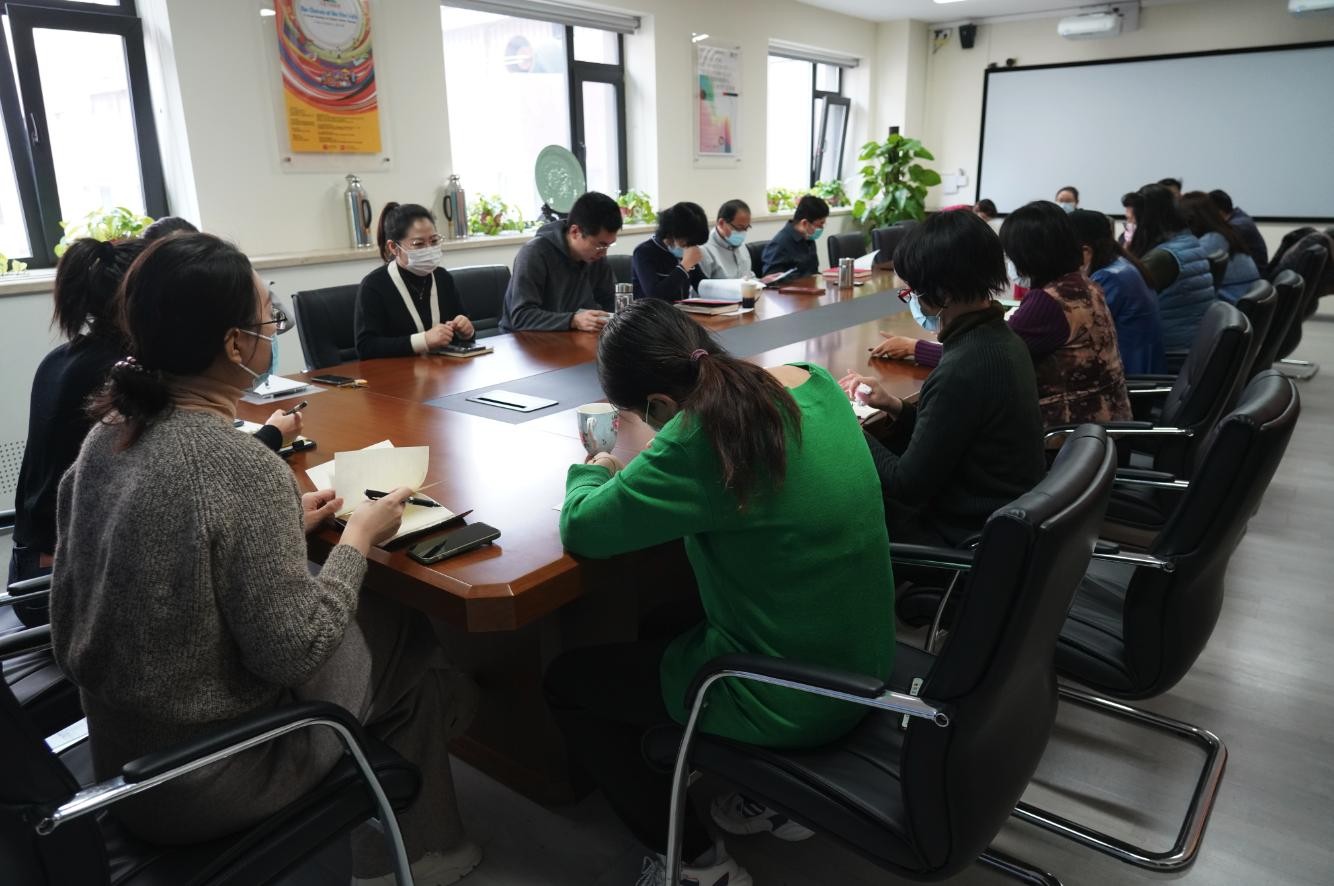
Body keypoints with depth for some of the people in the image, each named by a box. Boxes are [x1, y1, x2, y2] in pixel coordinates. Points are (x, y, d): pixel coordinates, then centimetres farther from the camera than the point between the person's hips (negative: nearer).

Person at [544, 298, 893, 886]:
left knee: (566, 681, 10)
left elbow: (580, 530, -17)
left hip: (794, 699, -8)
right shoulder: (816, 382, -4)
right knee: (662, 629, 29)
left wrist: (591, 473, 5)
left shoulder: (697, 441, -28)